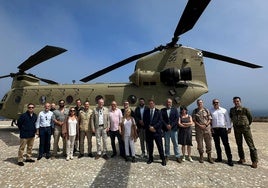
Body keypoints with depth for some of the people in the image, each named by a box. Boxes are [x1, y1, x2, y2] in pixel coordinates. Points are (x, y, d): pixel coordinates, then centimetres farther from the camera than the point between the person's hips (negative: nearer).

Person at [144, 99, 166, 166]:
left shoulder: (158, 111, 2)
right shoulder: (146, 112, 8)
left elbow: (160, 121, -5)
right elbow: (144, 121, 2)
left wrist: (154, 127, -15)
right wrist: (149, 127, -11)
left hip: (157, 131, -2)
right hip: (148, 131, 2)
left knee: (160, 145, 3)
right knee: (150, 146, 10)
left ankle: (163, 159, 16)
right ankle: (150, 158, 25)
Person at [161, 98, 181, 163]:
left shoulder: (175, 110, 7)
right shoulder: (162, 110, 6)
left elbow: (177, 118, -1)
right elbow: (161, 119, -1)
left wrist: (171, 125, -11)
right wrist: (166, 125, -12)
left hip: (174, 129, 0)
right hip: (166, 129, 0)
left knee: (175, 143, 4)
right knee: (166, 143, 9)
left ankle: (177, 156, 14)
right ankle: (167, 156, 20)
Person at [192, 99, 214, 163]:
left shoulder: (206, 110, 5)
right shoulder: (195, 111, 3)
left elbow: (209, 119, 4)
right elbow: (194, 120, 1)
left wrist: (205, 125, -11)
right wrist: (200, 125, -12)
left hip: (207, 128, 1)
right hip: (199, 129, 0)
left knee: (208, 143, 5)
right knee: (199, 143, 5)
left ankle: (209, 157, 18)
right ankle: (201, 156, 19)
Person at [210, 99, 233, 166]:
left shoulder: (224, 110, 6)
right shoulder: (210, 111, 6)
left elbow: (227, 119, 7)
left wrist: (229, 128, 2)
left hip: (223, 129, -1)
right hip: (214, 129, 2)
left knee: (226, 144, -3)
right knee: (217, 144, 9)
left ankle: (229, 159, 3)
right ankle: (219, 158, 21)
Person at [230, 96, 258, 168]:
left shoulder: (245, 109, -5)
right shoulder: (232, 110, 5)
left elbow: (250, 118, 8)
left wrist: (247, 125, 14)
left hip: (245, 128, -3)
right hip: (236, 129, 3)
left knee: (251, 145, -3)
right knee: (239, 145, 10)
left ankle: (254, 161, 5)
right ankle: (242, 159, 23)